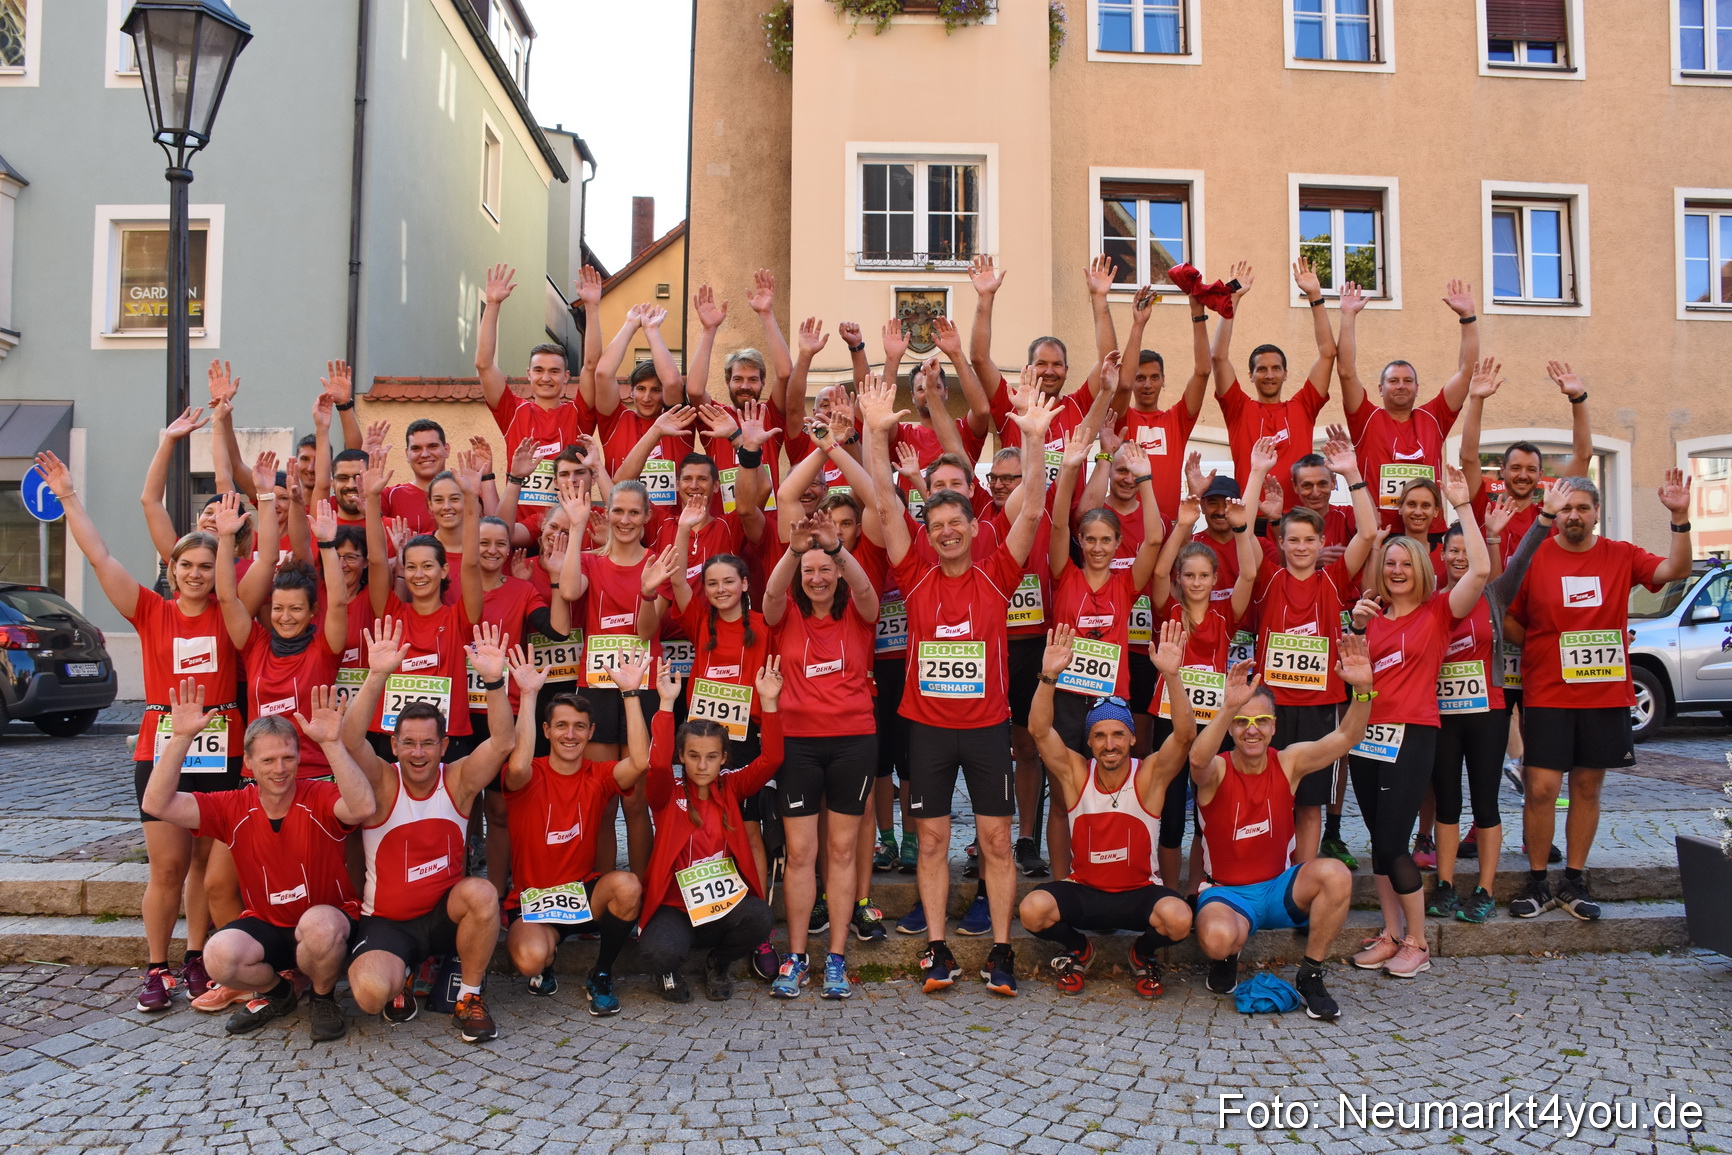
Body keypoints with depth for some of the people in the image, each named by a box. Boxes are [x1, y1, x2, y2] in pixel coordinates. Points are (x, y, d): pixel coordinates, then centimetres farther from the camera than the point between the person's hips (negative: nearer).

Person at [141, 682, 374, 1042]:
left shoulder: (319, 799, -15)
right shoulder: (234, 808, -5)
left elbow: (362, 809, -39)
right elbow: (157, 805, -15)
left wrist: (331, 744, -45)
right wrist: (181, 738, -24)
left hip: (327, 922, -3)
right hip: (265, 927, 3)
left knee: (318, 925, -37)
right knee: (219, 955, -27)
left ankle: (324, 998, -3)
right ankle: (275, 992, 8)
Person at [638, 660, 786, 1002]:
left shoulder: (730, 788, 3)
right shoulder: (668, 794, -4)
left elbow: (771, 759, -10)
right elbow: (658, 764, -26)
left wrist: (768, 702, -22)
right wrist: (667, 704, -34)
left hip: (726, 903, 2)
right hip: (676, 906, -2)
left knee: (760, 918, -31)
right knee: (658, 954, -33)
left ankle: (718, 964, 5)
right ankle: (670, 971, 9)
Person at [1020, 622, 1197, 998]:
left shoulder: (1150, 776, -10)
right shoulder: (1076, 773, -6)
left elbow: (1185, 735, -26)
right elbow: (1039, 730, -20)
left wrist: (1172, 675, -41)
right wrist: (1049, 677, -36)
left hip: (1140, 892, -1)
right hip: (1083, 891, 1)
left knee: (1178, 918, -33)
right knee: (1032, 909, -28)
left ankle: (1143, 954, 6)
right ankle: (1078, 950, 8)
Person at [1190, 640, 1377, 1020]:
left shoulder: (1288, 762, -3)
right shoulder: (1216, 771, -14)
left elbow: (1346, 737, -15)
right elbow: (1198, 760, -40)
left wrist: (1362, 689, -34)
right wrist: (1229, 707, -56)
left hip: (1280, 888, 4)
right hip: (1227, 893, -3)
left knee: (1335, 874, -27)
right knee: (1217, 938, -37)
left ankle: (1310, 976, -7)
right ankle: (1226, 958, 5)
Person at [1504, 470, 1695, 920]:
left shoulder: (1621, 557, 4)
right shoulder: (1533, 557, -3)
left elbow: (1676, 570, -9)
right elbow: (1507, 619, 3)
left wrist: (1680, 517, -18)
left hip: (1606, 696, 3)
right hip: (1547, 697, -2)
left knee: (1587, 788, 9)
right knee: (1541, 789, -5)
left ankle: (1574, 882, 21)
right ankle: (1537, 882, 10)